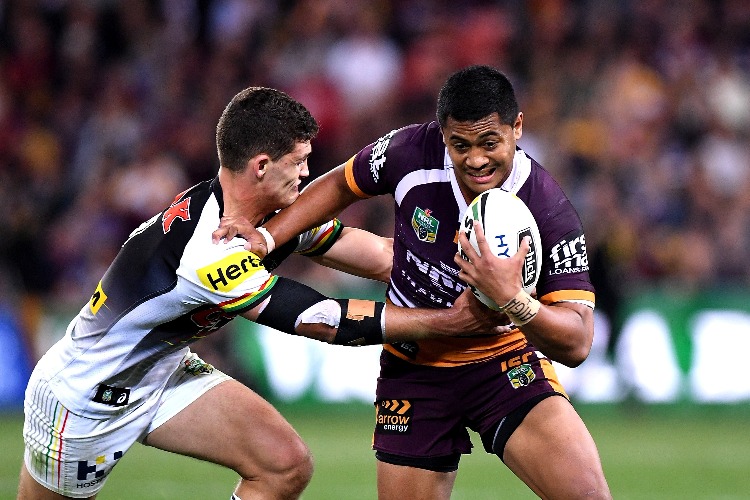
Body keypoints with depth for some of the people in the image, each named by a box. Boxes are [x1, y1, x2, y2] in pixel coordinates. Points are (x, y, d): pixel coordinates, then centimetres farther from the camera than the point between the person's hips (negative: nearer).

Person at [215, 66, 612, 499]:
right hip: (413, 370, 2)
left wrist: (512, 299, -41)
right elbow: (340, 186, 6)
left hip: (508, 362, -2)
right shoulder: (413, 151, -17)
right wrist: (268, 237, -4)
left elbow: (577, 345, -24)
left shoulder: (551, 212, -22)